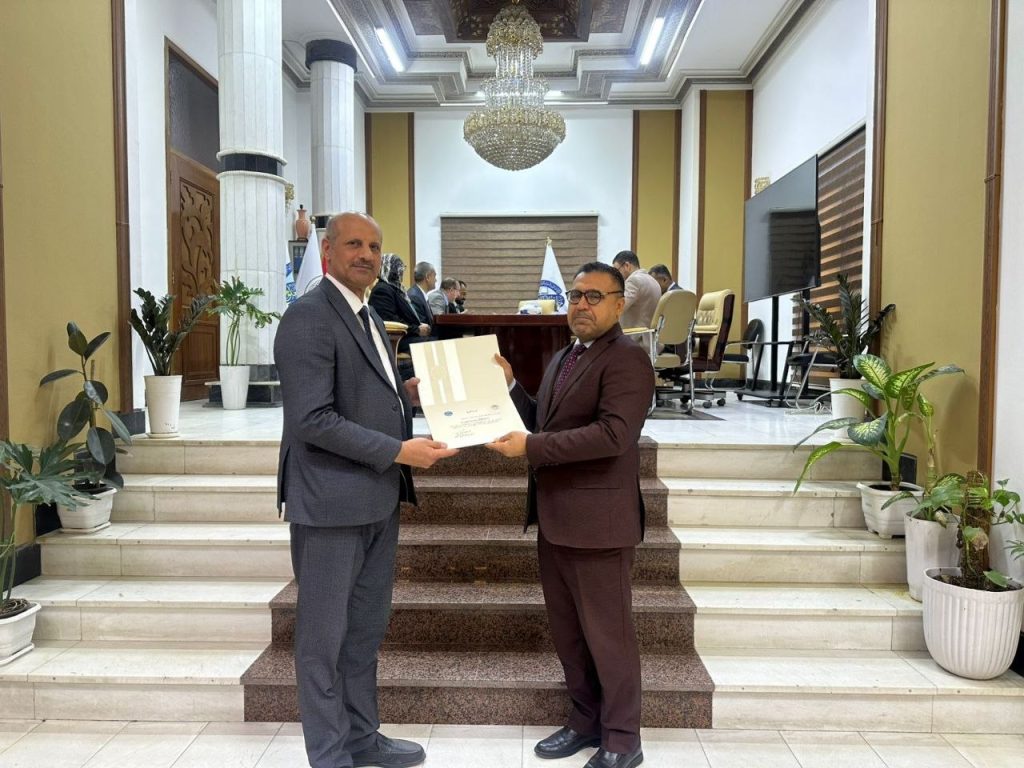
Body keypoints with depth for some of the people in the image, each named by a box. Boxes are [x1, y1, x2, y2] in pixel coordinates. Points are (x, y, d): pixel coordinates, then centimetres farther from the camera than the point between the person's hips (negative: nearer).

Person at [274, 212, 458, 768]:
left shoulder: (367, 319, 16)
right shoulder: (308, 316, -14)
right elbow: (313, 419, -21)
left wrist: (407, 394, 2)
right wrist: (399, 451, -21)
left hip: (377, 498, 9)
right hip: (332, 500, -9)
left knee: (366, 628, 19)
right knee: (325, 635, 7)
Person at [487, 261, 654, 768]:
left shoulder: (627, 359, -13)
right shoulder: (562, 359, 16)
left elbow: (612, 434, -25)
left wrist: (529, 448, -25)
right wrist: (509, 385, 7)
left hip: (596, 520, -9)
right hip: (554, 518, 9)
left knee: (607, 632, 5)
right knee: (566, 629, 18)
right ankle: (585, 719, 36)